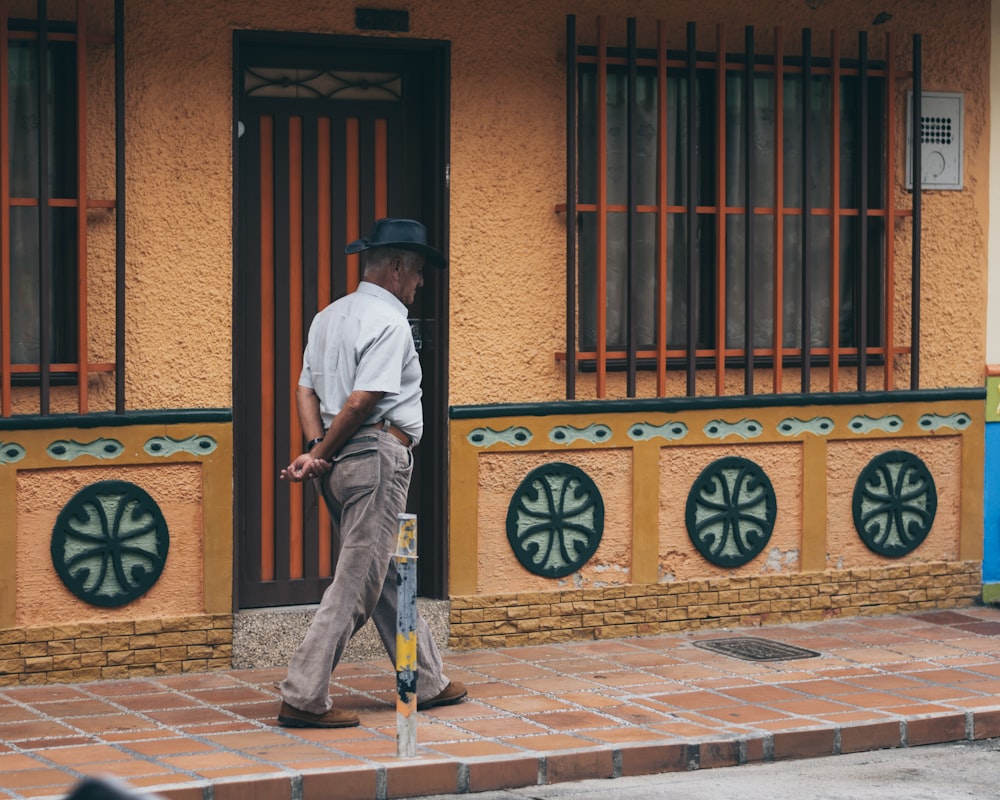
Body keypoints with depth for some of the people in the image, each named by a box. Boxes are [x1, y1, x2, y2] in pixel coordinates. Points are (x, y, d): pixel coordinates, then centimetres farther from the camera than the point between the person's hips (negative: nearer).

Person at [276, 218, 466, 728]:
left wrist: (315, 448, -3)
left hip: (340, 460, 10)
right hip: (377, 456, -10)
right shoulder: (390, 322, -12)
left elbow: (306, 389, 9)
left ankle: (426, 683, 27)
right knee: (357, 583, -6)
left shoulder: (329, 316, 16)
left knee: (388, 577, 17)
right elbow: (362, 400, -18)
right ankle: (303, 699, -8)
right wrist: (323, 453, -8)